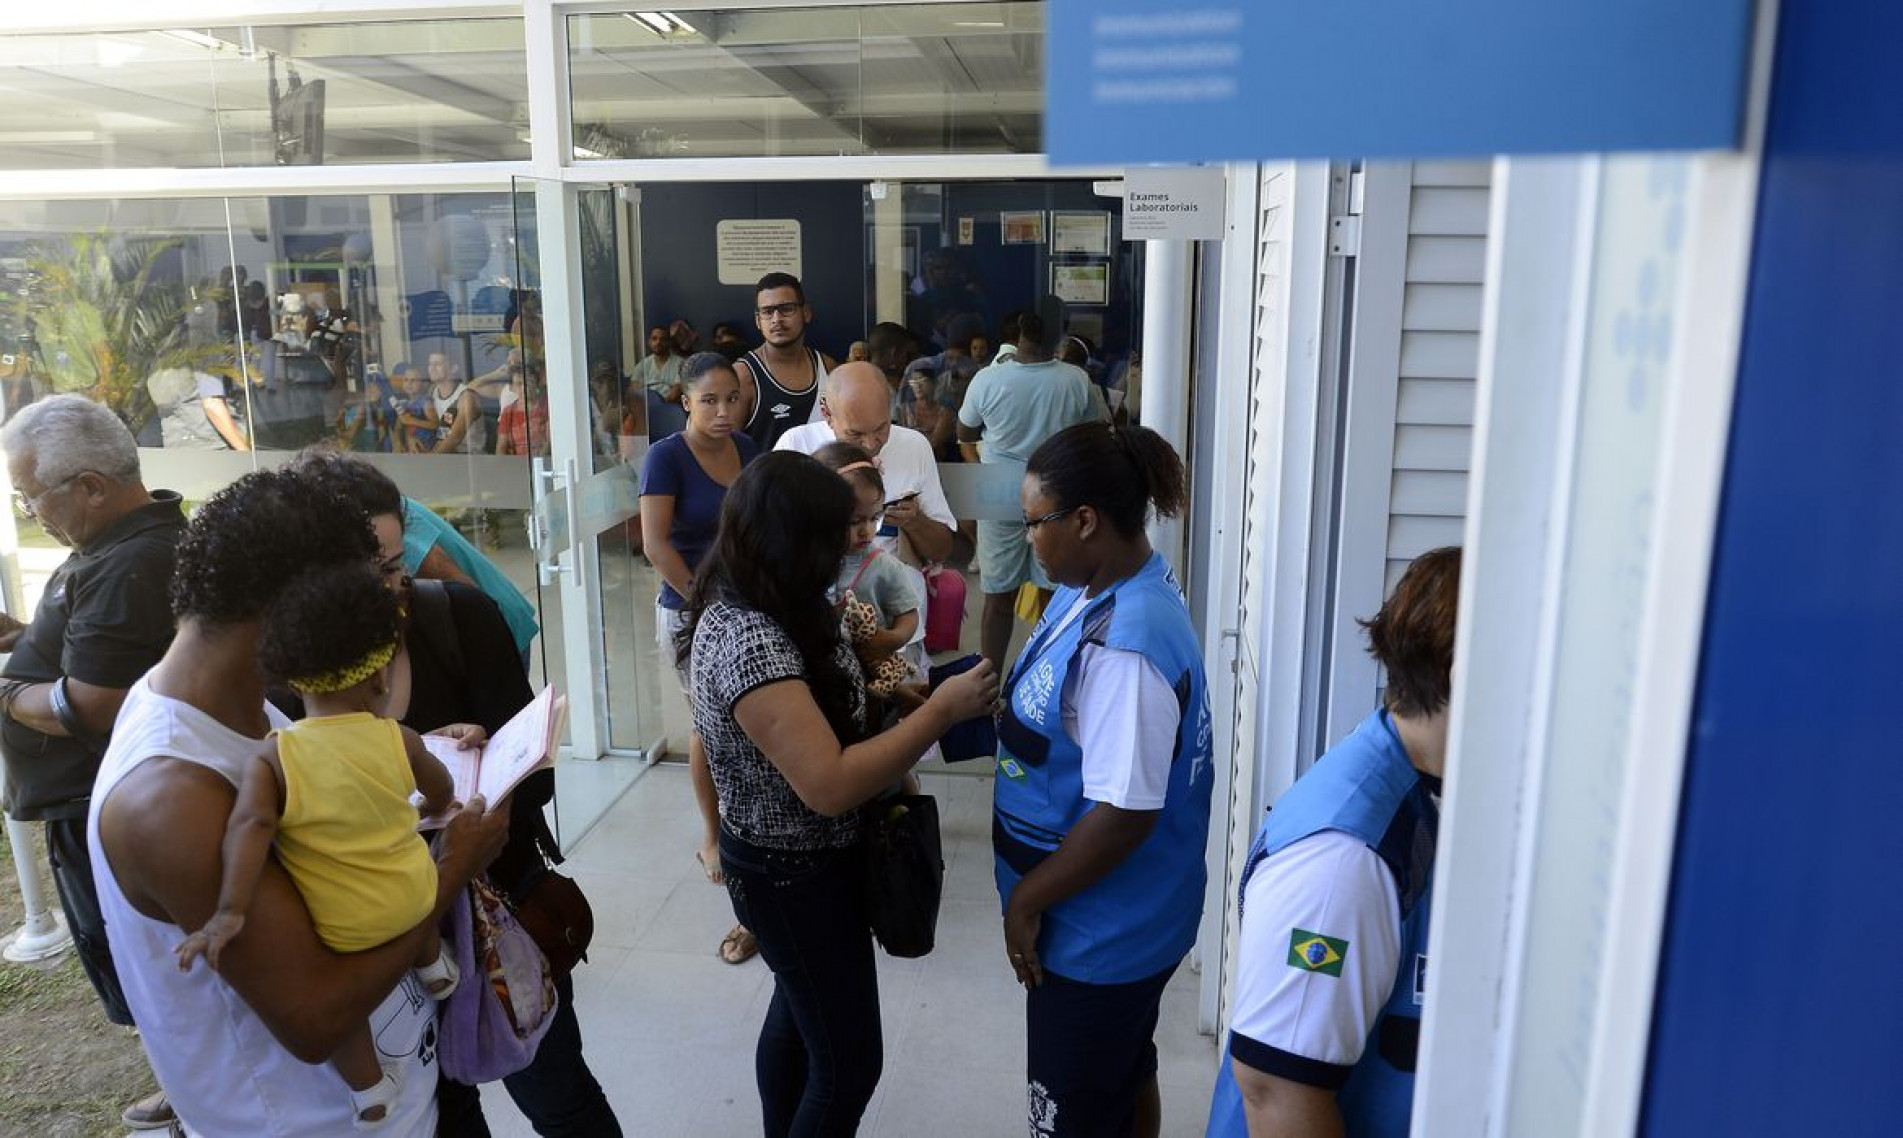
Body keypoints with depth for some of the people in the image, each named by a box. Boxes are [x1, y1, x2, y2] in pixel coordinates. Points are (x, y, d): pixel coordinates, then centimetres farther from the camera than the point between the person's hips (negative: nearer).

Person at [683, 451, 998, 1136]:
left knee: (799, 1011, 29)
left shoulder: (746, 608, -2)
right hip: (795, 875, -10)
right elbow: (830, 785, -36)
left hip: (796, 857, 10)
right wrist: (942, 710, -30)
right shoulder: (749, 641, -32)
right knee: (848, 1061, 6)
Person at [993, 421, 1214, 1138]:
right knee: (1125, 1078, 29)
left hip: (1098, 935, -9)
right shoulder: (1102, 584, -1)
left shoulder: (1124, 648, -32)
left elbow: (1124, 815, -30)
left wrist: (1027, 900, -18)